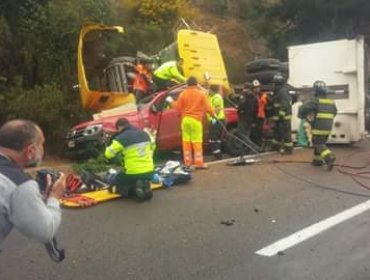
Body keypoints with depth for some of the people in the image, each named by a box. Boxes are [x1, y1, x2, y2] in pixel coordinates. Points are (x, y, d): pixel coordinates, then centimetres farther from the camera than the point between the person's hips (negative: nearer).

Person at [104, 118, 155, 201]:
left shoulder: (121, 138, -12)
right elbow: (152, 146, 22)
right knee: (142, 181, 37)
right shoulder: (145, 134, 5)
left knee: (114, 185, 21)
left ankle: (135, 189, -6)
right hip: (149, 172, 5)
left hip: (132, 173, -5)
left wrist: (108, 148, 17)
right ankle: (144, 187, 0)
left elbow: (108, 154, -7)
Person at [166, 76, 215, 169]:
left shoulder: (183, 94, 2)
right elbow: (207, 107, -4)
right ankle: (199, 163, -3)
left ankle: (187, 162, 12)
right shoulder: (201, 94, -3)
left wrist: (171, 101, 21)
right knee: (197, 141, -2)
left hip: (185, 119, 3)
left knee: (186, 141, 8)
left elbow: (178, 107, 4)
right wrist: (213, 114, 13)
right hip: (196, 120, -3)